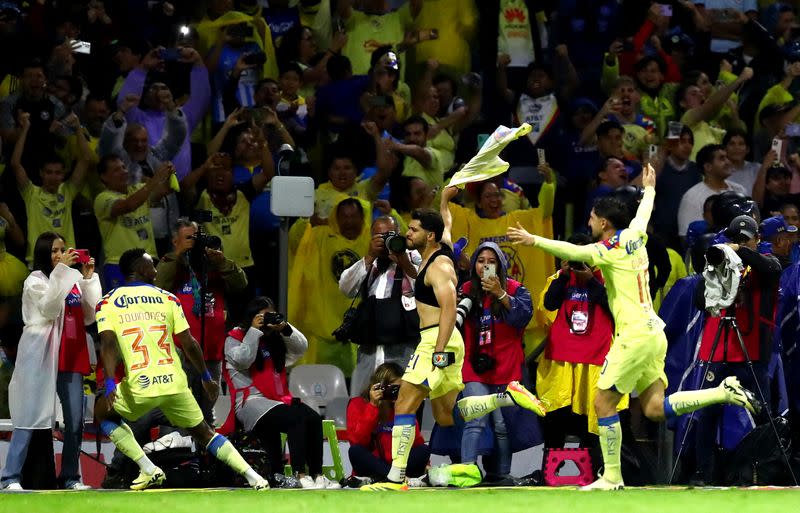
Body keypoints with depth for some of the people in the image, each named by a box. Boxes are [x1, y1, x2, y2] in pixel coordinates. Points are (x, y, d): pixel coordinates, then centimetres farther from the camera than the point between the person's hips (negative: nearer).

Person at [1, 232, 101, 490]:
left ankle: (71, 478, 13)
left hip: (71, 357, 6)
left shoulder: (74, 278, 14)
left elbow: (90, 316, 9)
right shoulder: (35, 280, 0)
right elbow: (49, 308, -18)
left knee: (75, 420, 5)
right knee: (31, 418, -9)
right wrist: (61, 270, -18)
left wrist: (88, 279, 1)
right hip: (41, 354, -5)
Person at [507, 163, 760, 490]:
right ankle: (725, 393, 1)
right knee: (654, 409, 7)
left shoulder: (610, 249, -10)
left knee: (603, 402, -3)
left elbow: (575, 252, -29)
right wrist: (649, 188, 57)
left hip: (635, 335, -9)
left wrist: (535, 241, -37)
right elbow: (643, 215, 37)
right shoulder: (634, 237, 14)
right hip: (653, 332, 9)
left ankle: (612, 477, -3)